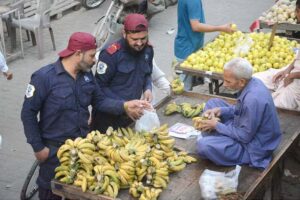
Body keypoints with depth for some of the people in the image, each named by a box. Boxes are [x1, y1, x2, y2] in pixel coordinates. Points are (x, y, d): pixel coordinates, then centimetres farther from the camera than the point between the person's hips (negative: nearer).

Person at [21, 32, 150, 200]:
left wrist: (124, 106, -12)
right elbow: (28, 113, -16)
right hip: (55, 149, -6)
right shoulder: (44, 77, -21)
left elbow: (100, 101, 5)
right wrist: (38, 147, -14)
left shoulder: (87, 75, -1)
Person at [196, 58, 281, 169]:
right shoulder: (252, 82, -7)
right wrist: (221, 110, -3)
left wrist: (217, 125, -16)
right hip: (246, 130, 10)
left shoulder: (253, 99, -34)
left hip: (252, 149, -10)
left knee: (203, 145, -25)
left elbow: (245, 136, -26)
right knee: (212, 103, 12)